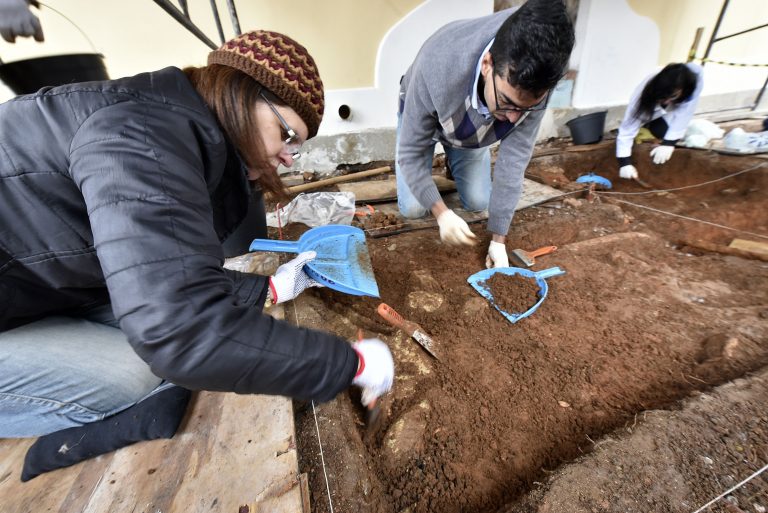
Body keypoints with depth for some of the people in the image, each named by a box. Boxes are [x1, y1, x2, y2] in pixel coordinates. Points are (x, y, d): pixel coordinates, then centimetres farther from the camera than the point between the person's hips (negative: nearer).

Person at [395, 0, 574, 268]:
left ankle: (455, 162, 31)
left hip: (473, 128, 2)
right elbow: (410, 152, -34)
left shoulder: (532, 87, -33)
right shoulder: (437, 67, -43)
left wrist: (498, 239, -27)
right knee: (412, 208, -10)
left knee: (478, 201, -1)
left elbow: (513, 161, -28)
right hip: (421, 115, -2)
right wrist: (442, 213, -43)